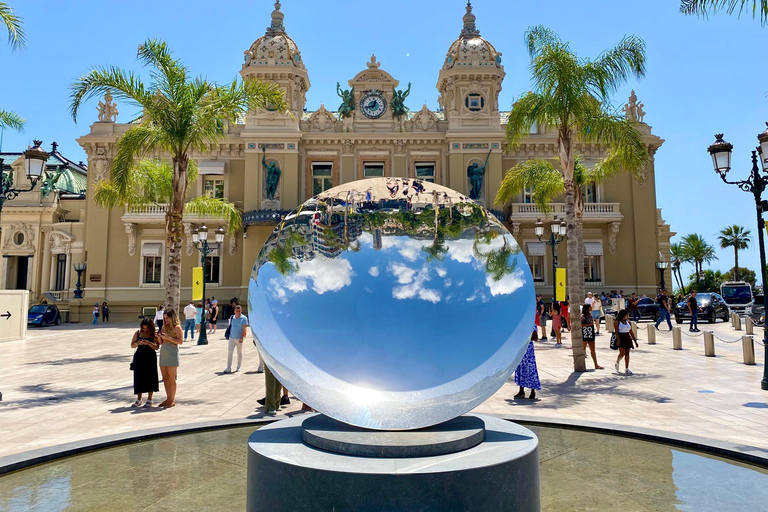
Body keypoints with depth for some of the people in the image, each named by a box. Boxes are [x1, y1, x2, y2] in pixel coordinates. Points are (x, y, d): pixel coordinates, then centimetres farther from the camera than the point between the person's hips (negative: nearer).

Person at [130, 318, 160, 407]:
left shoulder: (154, 334, -3)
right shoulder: (138, 333, 4)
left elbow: (157, 347, -9)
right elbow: (132, 345, 7)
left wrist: (149, 343, -24)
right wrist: (138, 343, -13)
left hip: (150, 357, -2)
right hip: (139, 357, 3)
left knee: (150, 377, -1)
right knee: (138, 377, 5)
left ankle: (149, 400, 10)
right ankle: (139, 399, 17)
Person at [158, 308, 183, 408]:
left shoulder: (177, 327, -5)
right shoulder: (164, 327, 14)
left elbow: (180, 341, -13)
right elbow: (161, 342, 17)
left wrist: (168, 337, -18)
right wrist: (159, 337, -2)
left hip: (172, 354, -7)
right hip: (163, 353, 7)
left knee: (171, 378, -2)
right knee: (165, 378, 9)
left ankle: (172, 400, 6)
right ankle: (168, 398, 19)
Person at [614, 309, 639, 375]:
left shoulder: (628, 322, 11)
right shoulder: (617, 322, -5)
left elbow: (631, 332, 14)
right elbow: (616, 331, -12)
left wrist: (635, 341, 12)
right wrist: (618, 340, -22)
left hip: (628, 338, 5)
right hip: (621, 338, -5)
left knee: (627, 353, 2)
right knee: (622, 353, -11)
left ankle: (626, 369, 5)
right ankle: (617, 363, 19)